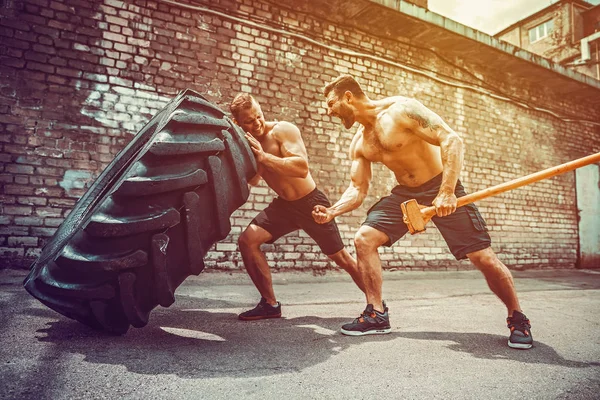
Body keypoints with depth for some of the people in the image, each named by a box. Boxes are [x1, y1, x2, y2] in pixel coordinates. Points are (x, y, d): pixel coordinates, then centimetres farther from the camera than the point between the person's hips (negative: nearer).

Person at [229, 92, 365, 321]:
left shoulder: (283, 130, -17)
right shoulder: (247, 142, 1)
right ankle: (270, 304, 1)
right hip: (283, 205, 5)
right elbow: (253, 181, -6)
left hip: (311, 203, -5)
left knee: (341, 258, 0)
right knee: (247, 240, -12)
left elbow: (302, 168, -30)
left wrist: (263, 156, -32)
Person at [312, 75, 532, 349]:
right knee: (364, 239, -9)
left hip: (441, 188, -6)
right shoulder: (359, 143, 4)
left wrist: (446, 192, -31)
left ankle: (517, 319, 16)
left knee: (483, 257, -10)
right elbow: (357, 189, 6)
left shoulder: (400, 109, -18)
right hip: (404, 193, 6)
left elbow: (452, 140, -23)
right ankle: (376, 315, 2)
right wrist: (332, 211, -12)